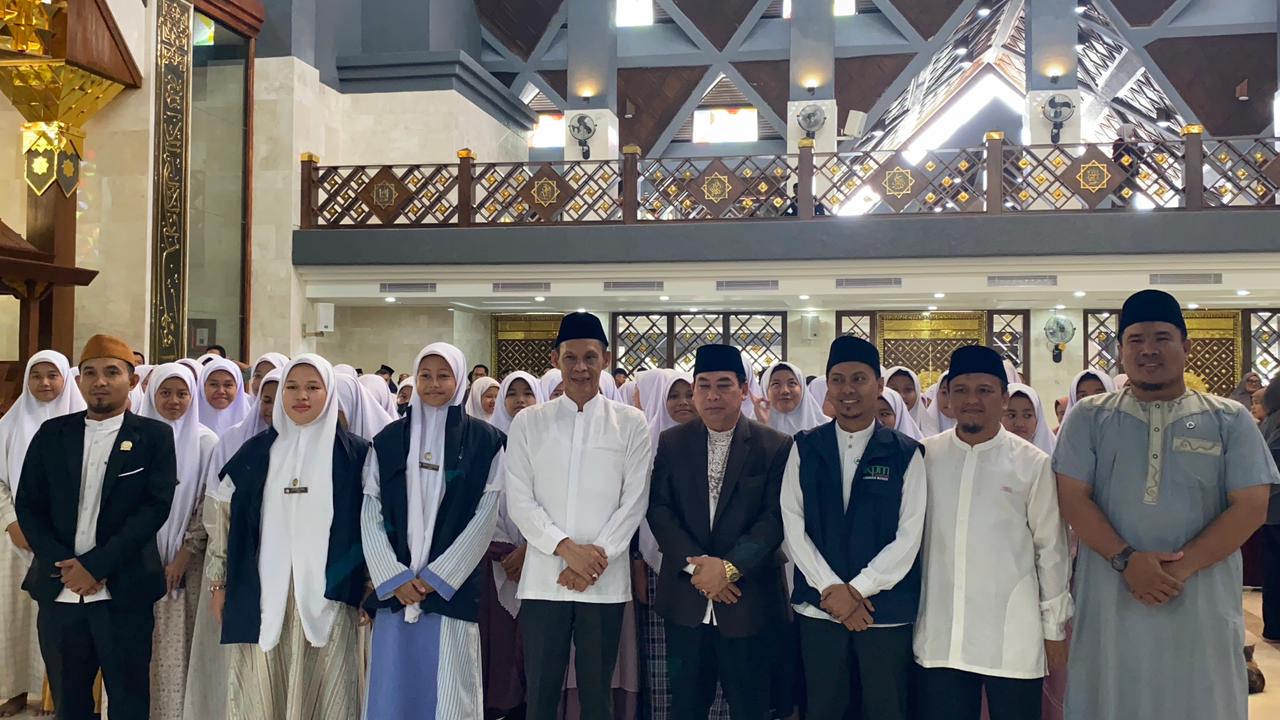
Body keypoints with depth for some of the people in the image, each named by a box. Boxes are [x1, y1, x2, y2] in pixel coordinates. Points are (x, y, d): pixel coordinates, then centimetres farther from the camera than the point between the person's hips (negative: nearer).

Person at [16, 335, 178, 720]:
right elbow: (28, 505, 6)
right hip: (58, 591, 3)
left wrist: (95, 565, -14)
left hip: (124, 594, -3)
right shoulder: (52, 433, 9)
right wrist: (62, 565, -8)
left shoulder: (154, 436, 0)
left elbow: (156, 506, -9)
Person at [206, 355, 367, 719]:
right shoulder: (256, 450, 7)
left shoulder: (354, 452, 1)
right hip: (262, 595, 2)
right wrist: (219, 584, 8)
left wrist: (370, 587, 0)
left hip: (326, 595, -2)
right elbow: (225, 517, 10)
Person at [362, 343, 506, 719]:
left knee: (446, 690, 1)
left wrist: (436, 576, -8)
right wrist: (395, 577, -7)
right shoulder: (388, 440, 7)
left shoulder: (484, 440, 1)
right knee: (393, 687, 6)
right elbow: (371, 513, 3)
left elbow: (485, 516, -3)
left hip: (452, 585, -2)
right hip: (394, 585, 2)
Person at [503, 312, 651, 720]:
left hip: (605, 582, 0)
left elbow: (634, 501, -1)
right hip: (543, 579, 0)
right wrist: (566, 548, -13)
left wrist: (596, 558, -10)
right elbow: (519, 501, 0)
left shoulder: (630, 423, 3)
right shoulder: (528, 422, 4)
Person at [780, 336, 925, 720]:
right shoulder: (805, 448, 3)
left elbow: (908, 536, -6)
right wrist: (831, 590, -11)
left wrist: (856, 589, -12)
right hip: (819, 607, 1)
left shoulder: (906, 454, -1)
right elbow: (793, 526, -1)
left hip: (886, 609, -1)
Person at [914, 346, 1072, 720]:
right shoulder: (926, 456, 3)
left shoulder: (1033, 464, -2)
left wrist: (1055, 627, 5)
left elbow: (1051, 549, 3)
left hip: (1013, 638, -2)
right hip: (940, 635, 2)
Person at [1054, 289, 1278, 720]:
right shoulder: (1089, 417, 4)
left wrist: (1181, 566, -14)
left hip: (1202, 604, 0)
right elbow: (1074, 498, -3)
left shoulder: (1230, 420, 3)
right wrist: (1126, 560, -16)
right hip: (1111, 600, 0)